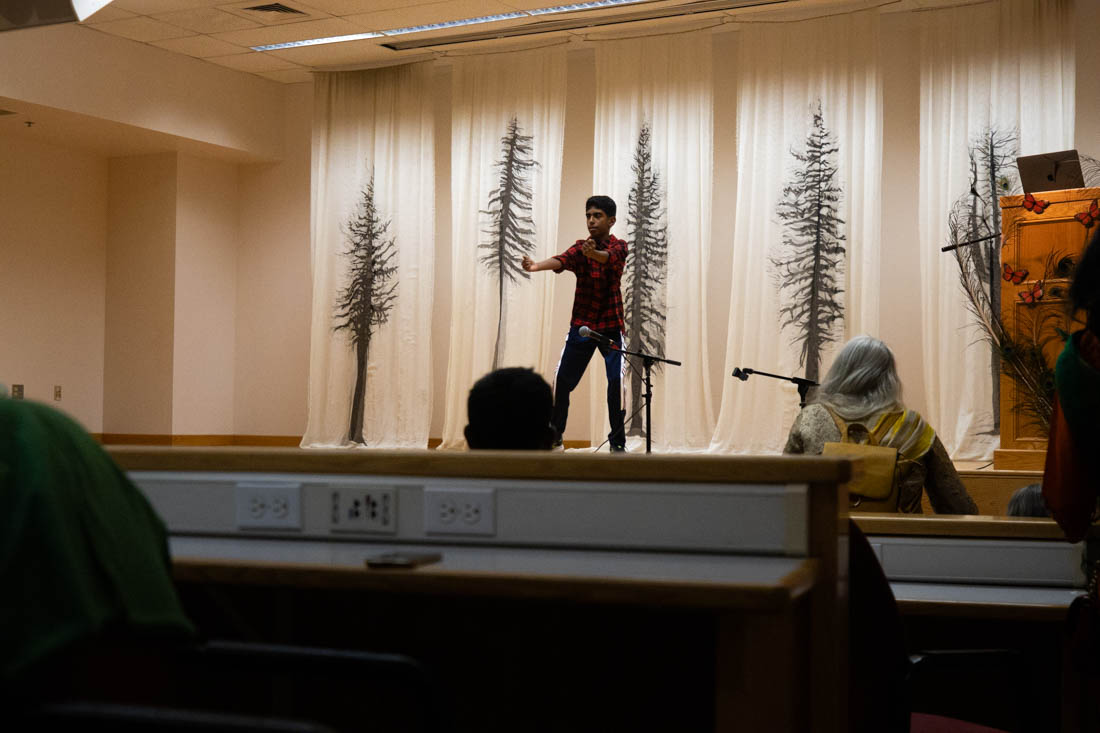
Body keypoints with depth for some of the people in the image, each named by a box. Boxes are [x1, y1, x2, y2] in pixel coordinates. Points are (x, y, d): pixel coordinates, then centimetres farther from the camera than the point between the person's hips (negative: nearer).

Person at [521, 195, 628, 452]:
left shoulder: (619, 246, -4)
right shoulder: (580, 247, 0)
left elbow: (609, 257, -29)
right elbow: (562, 260, -21)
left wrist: (593, 253, -54)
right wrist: (537, 266, -44)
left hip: (610, 326, -2)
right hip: (581, 325, 2)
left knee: (616, 379, -15)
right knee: (562, 380, -1)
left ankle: (617, 441, -6)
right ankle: (554, 435, 14)